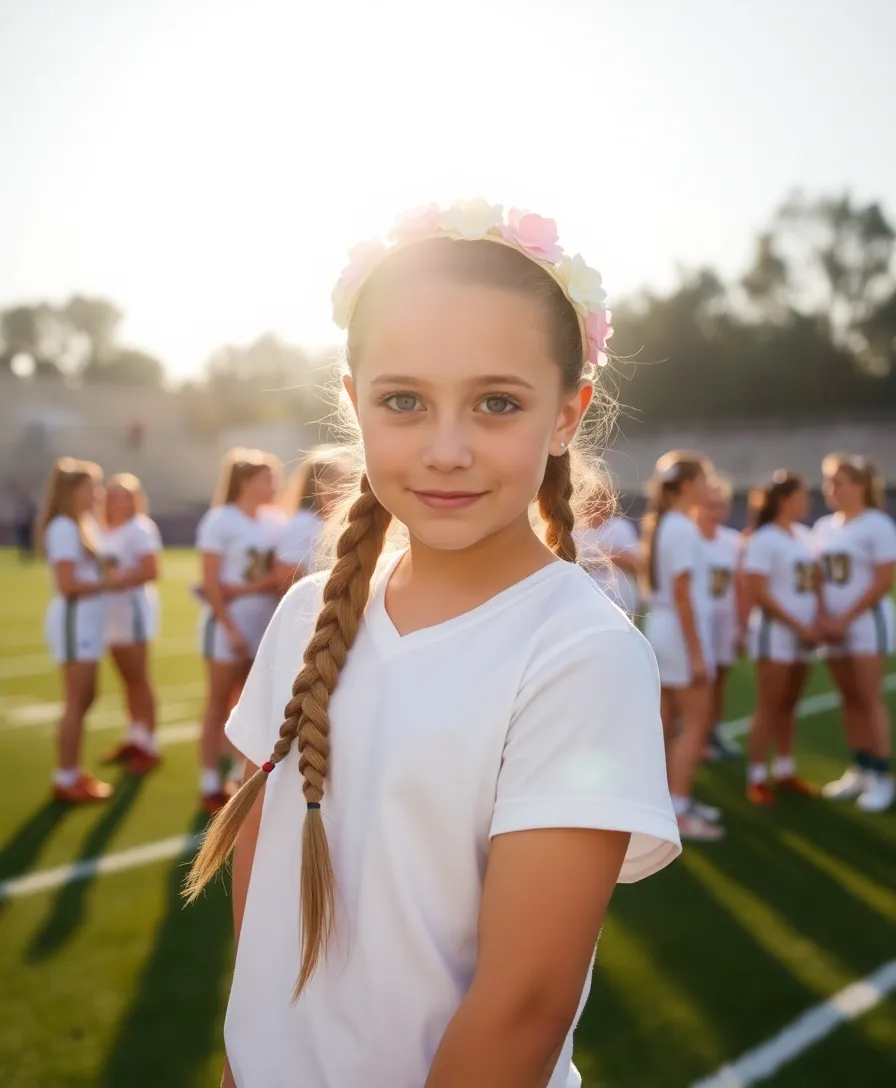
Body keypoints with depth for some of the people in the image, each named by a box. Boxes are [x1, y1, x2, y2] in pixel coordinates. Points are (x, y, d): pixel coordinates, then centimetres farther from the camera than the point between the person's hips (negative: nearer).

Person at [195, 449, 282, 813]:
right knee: (219, 704, 1)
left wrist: (246, 589, -10)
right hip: (229, 624, -5)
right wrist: (231, 629, -15)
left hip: (265, 625, 5)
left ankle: (241, 775, 19)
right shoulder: (220, 521, -8)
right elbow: (211, 584, -11)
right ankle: (210, 785, 8)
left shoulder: (274, 523, 8)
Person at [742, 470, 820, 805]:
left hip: (803, 635, 7)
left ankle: (785, 771, 21)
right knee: (769, 707, -4)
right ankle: (756, 779, 2)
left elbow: (814, 585, 14)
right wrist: (799, 626, -13)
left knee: (789, 705, 12)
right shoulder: (764, 539, -11)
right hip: (775, 632, -7)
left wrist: (816, 624, -2)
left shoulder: (803, 537, 11)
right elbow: (759, 594, -15)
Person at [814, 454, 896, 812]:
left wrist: (846, 619, -14)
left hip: (867, 622, -6)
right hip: (833, 626, 6)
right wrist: (824, 617, -5)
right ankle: (859, 769, 16)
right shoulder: (823, 527, 10)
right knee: (849, 699, 9)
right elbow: (818, 579, 11)